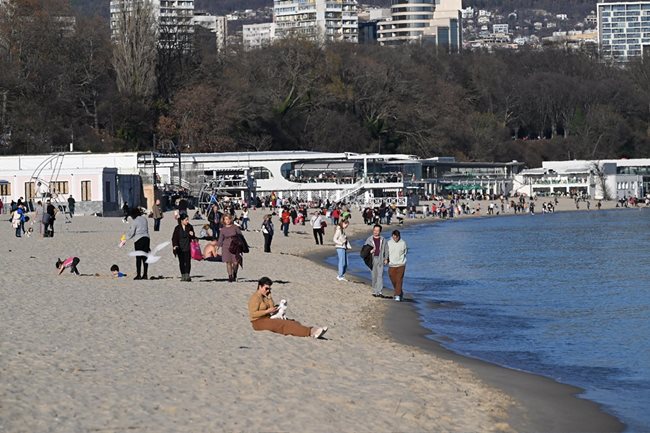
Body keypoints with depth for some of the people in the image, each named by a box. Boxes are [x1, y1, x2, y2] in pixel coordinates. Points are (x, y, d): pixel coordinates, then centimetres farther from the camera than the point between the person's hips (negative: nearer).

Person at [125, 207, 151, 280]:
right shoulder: (144, 219, 10)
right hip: (146, 238, 6)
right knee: (145, 257, 7)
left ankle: (138, 274, -5)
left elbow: (131, 232, -8)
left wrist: (125, 238, 12)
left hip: (139, 239, -6)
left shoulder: (135, 221, -11)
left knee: (138, 258, -2)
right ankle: (145, 274, 6)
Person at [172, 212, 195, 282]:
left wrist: (192, 235, -11)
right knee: (181, 262, 5)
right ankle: (183, 275, 13)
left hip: (188, 248, 0)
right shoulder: (178, 228, -1)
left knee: (188, 262, -9)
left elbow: (193, 237, 12)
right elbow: (174, 238, 0)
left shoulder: (190, 227, 4)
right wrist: (175, 245, -14)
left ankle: (187, 275, -8)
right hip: (180, 248, 0)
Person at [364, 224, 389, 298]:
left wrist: (386, 259, 4)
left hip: (380, 259, -1)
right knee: (374, 276, 4)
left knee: (380, 275, -10)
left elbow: (386, 250, 13)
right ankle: (374, 291, 15)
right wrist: (369, 251, -12)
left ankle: (379, 292, -14)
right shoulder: (369, 239, 6)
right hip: (372, 259, 1)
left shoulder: (383, 240, 8)